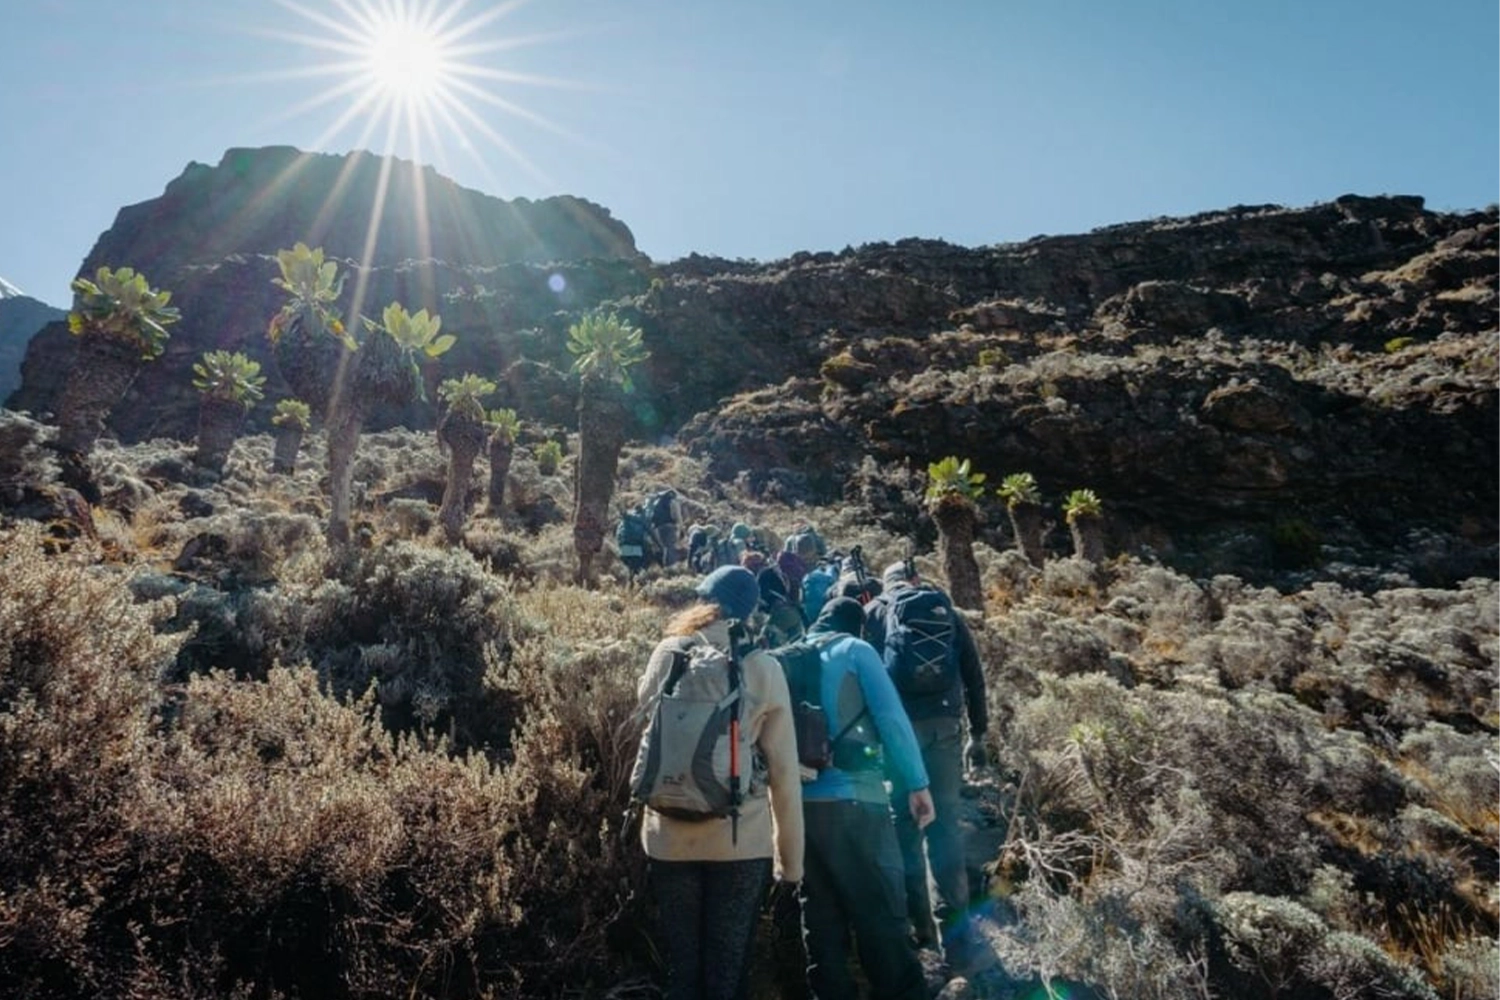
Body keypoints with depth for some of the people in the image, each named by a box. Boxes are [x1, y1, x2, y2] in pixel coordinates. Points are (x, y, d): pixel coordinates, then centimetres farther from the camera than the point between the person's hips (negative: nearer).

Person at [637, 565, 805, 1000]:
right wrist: (791, 856, 3)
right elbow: (784, 772, -5)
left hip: (670, 836, 2)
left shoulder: (668, 655, -6)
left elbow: (645, 707, 12)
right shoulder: (763, 669, -7)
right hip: (742, 840, -1)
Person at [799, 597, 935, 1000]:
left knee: (821, 919, 14)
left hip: (800, 801, 6)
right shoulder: (854, 650, 1)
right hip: (851, 798, -5)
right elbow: (890, 717, -7)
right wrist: (916, 783, -4)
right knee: (882, 917, 1)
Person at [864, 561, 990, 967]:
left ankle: (919, 927, 14)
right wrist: (978, 733, 16)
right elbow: (973, 674, 13)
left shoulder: (873, 613, 13)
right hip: (941, 724, 1)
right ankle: (954, 934, 6)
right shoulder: (946, 611, 16)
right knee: (945, 823, 6)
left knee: (904, 823, 9)